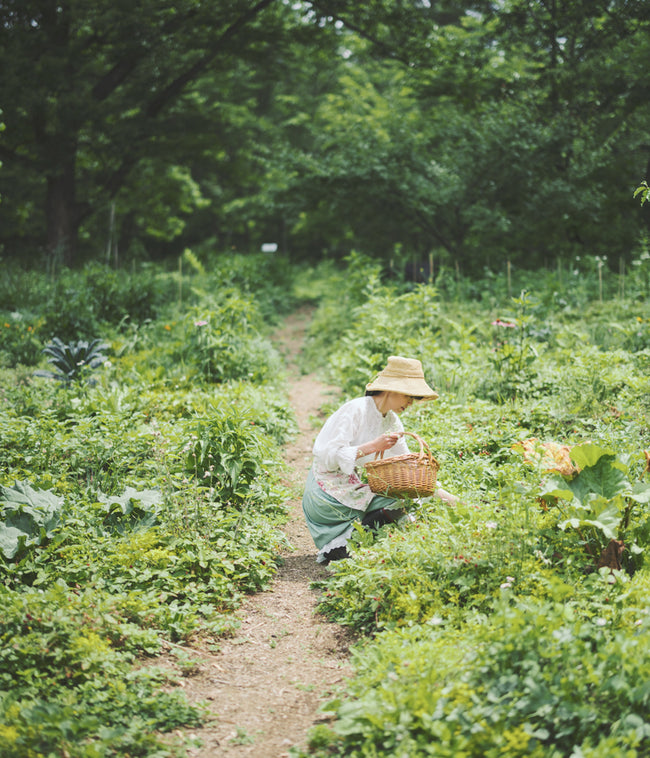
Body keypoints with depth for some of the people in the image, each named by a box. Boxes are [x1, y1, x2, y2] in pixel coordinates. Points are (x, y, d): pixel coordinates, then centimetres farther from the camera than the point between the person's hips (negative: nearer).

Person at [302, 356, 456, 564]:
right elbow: (328, 457, -22)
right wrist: (373, 446, -27)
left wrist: (443, 495, 5)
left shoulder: (392, 421, 8)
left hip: (359, 490, 8)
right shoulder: (356, 410, -16)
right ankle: (336, 547, -14)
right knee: (396, 510, -19)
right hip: (329, 493, -8)